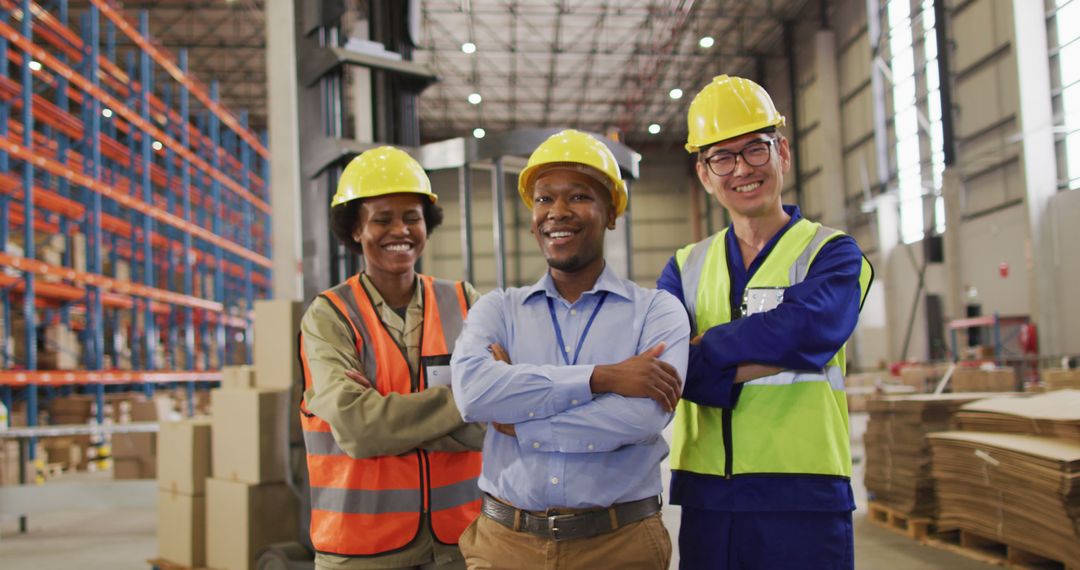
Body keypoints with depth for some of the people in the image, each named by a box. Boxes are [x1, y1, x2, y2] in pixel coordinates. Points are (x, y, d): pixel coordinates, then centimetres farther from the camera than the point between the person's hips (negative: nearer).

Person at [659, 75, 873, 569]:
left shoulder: (832, 254, 1)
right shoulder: (686, 267, 10)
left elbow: (808, 328, -20)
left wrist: (702, 349, -11)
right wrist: (754, 363, -18)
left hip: (802, 497, -3)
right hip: (705, 497, 3)